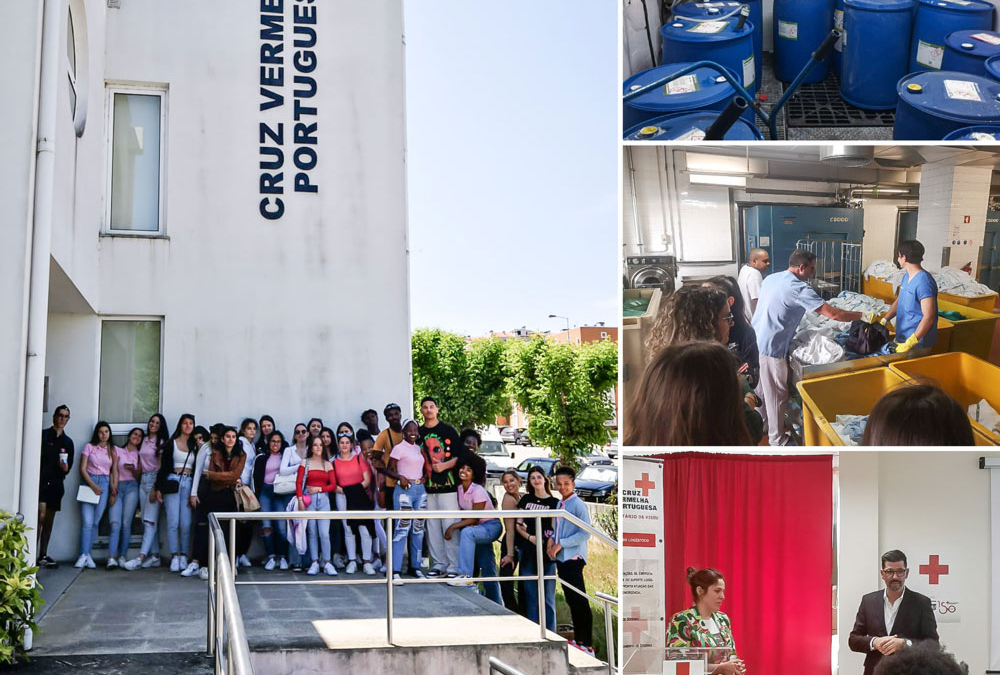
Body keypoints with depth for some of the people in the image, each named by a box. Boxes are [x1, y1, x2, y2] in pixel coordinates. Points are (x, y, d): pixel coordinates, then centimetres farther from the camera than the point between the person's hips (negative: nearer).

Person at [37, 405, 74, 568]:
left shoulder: (68, 442, 15)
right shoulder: (43, 435, 1)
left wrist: (65, 467, -7)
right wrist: (35, 478, -14)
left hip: (56, 483, 5)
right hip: (41, 480, -5)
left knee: (49, 520, 8)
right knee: (41, 516, -17)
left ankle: (43, 556, 14)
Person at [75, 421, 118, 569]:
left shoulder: (113, 450, 12)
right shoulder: (89, 447, 5)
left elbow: (115, 471, 10)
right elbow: (82, 469, 0)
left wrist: (114, 491, 1)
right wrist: (92, 485, -11)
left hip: (104, 484, 2)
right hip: (89, 482, -2)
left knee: (95, 522, 0)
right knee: (87, 521, -10)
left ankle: (87, 554, 5)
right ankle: (84, 555, -9)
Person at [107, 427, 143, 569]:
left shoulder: (139, 455, 17)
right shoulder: (118, 451, 15)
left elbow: (138, 476, 14)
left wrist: (133, 469, -7)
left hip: (131, 487, 1)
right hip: (117, 487, -1)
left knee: (126, 523, -9)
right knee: (115, 523, -13)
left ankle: (122, 557, -7)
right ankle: (111, 558, -22)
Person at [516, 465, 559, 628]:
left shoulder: (554, 502, 3)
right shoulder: (526, 500, 10)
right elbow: (518, 525, 10)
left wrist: (552, 541, -13)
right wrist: (529, 537, -6)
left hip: (547, 553, -2)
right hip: (528, 552, 2)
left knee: (548, 595, -3)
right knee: (531, 595, 5)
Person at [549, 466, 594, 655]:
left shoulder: (578, 505, -12)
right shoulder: (560, 504, 13)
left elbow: (585, 533, -17)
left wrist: (560, 544, -15)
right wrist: (551, 539, 3)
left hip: (573, 558, -9)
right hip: (561, 558, 9)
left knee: (580, 601, -8)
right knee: (570, 600, 15)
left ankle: (588, 645, -5)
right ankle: (578, 640, 24)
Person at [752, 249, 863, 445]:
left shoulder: (771, 278, 6)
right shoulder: (799, 289, -20)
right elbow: (832, 314, -21)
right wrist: (862, 316, -11)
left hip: (755, 339, 9)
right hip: (772, 348, -9)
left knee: (763, 387, 24)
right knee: (777, 393, 5)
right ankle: (777, 439, 17)